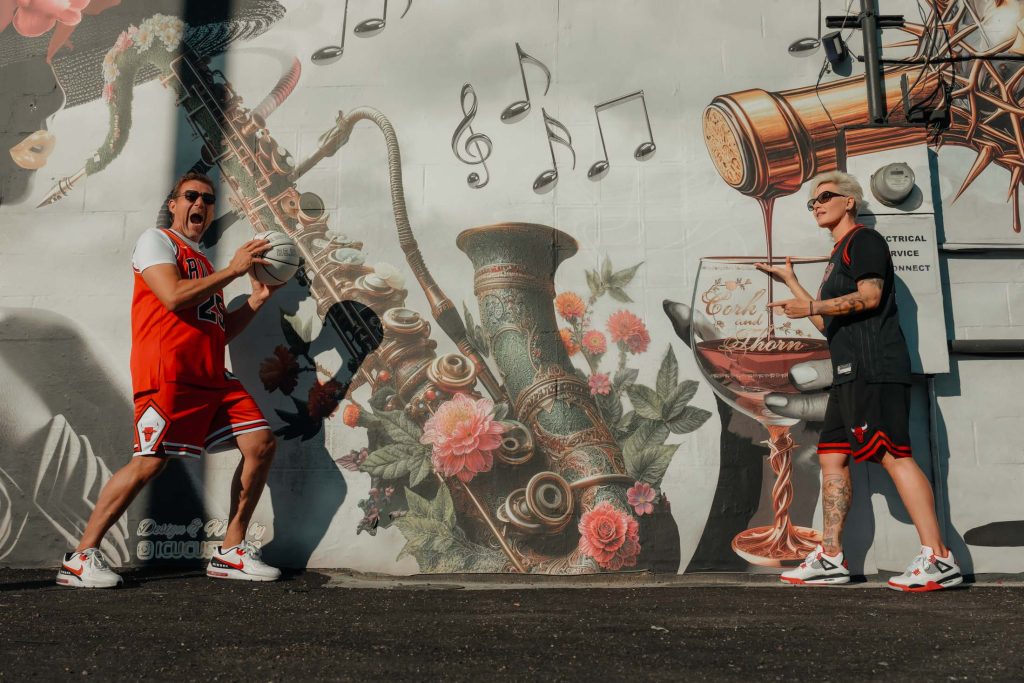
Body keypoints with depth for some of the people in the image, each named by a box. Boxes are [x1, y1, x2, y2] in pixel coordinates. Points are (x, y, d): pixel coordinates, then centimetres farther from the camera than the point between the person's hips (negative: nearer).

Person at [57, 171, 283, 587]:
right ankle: (80, 558, 2)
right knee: (151, 461, -14)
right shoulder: (156, 241, 5)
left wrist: (257, 298, 12)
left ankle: (231, 552, 5)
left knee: (262, 443, -2)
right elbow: (174, 297, -14)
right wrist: (233, 269, -9)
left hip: (212, 375, 8)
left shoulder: (204, 265, 27)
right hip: (167, 373, -8)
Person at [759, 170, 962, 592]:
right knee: (832, 457, 6)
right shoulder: (838, 256, 27)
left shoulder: (863, 241, 0)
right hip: (851, 373, 10)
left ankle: (938, 559, -13)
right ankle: (830, 558, 8)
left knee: (893, 455, -15)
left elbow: (870, 295, -16)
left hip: (874, 367, -10)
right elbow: (828, 323, 27)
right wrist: (791, 283, 29)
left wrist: (812, 306, -20)